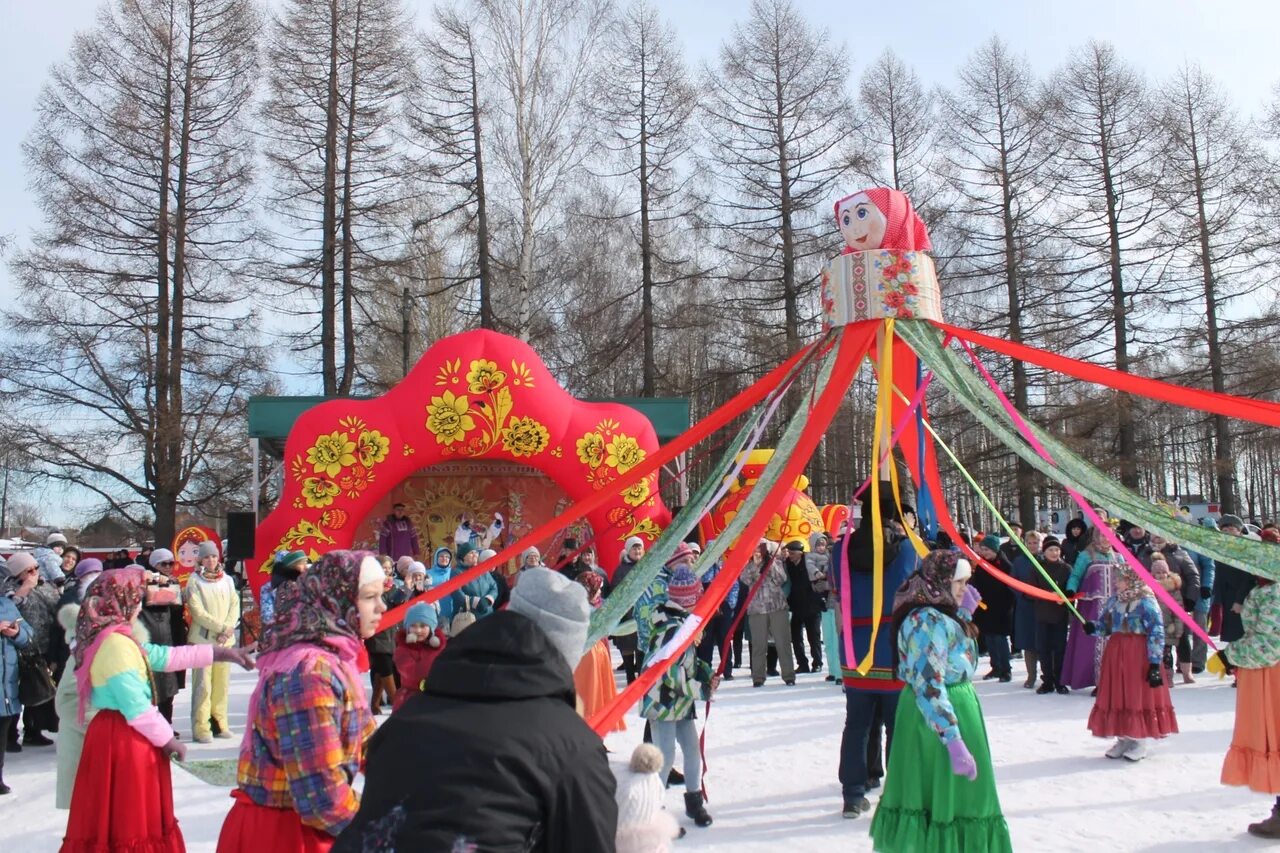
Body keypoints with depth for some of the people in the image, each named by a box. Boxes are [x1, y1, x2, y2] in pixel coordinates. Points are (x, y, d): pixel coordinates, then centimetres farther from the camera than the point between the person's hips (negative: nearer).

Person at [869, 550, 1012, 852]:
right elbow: (930, 689, -27)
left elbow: (955, 654, 21)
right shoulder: (931, 622, -23)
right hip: (943, 719, -10)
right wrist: (955, 742, -27)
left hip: (921, 717, 10)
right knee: (950, 795, 2)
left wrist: (964, 613, 9)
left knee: (923, 788, 17)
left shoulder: (928, 615, 7)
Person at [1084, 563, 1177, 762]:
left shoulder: (1146, 601, -13)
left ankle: (1142, 742, 13)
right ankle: (1123, 739, 20)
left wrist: (1155, 663, -18)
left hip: (1138, 653, -7)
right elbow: (1105, 624, 16)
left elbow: (1157, 633, -15)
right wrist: (1093, 627, -8)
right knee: (1117, 696, 9)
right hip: (1116, 652, 7)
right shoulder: (1114, 600, 9)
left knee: (1139, 695, 1)